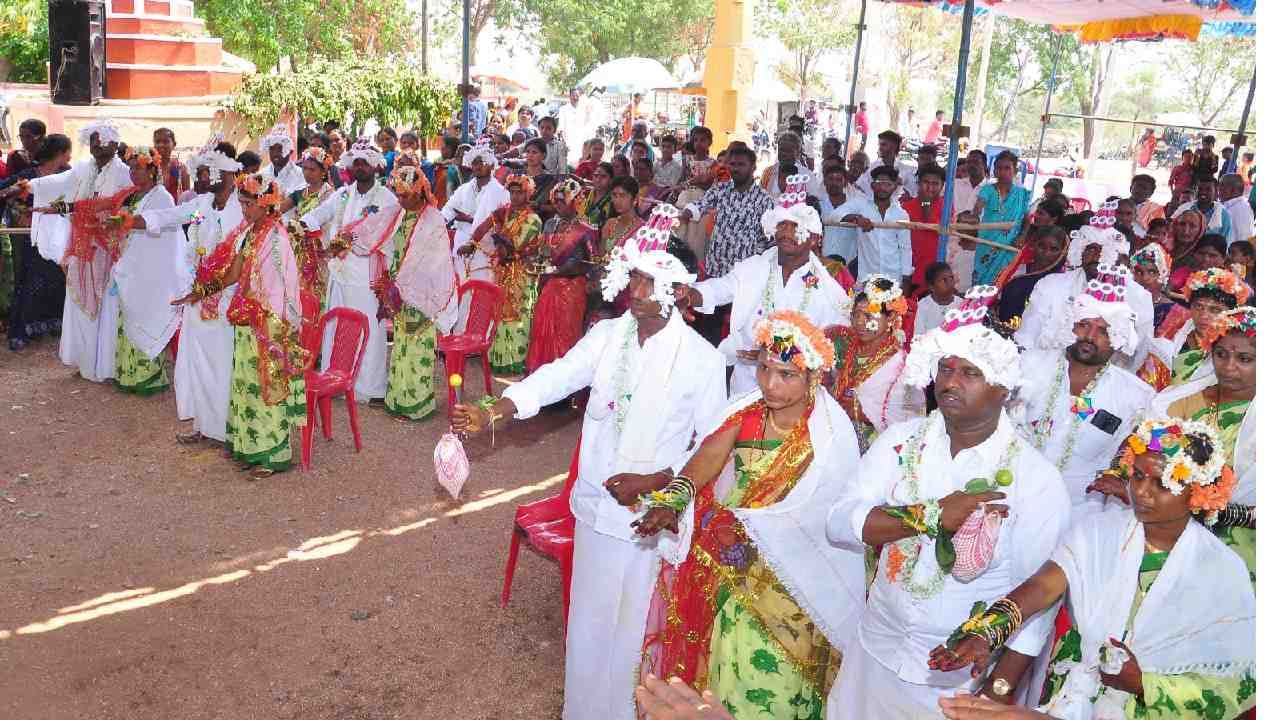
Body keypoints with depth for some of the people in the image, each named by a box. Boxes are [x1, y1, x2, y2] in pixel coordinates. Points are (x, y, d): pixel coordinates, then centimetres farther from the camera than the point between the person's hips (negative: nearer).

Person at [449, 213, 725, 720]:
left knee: (635, 626, 11)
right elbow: (554, 377, -12)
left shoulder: (702, 359, -12)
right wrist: (491, 415, -26)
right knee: (589, 617, 19)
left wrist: (652, 482, -19)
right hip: (596, 505, 4)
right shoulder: (606, 335, -2)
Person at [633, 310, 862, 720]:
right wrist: (671, 501, -30)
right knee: (710, 655, 16)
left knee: (758, 673, 3)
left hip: (784, 580, -5)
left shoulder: (830, 437, -17)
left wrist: (738, 525, -19)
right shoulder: (746, 413, -2)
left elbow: (804, 519, -16)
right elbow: (707, 458, -15)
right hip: (723, 565, 5)